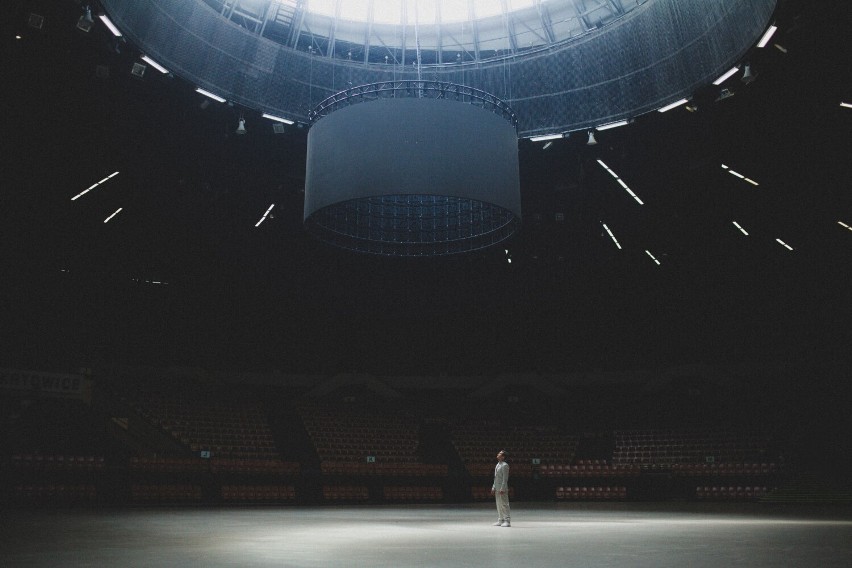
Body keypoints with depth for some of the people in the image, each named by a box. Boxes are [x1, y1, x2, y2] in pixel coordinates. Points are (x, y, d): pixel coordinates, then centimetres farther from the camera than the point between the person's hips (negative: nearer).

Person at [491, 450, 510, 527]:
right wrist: (493, 488, 18)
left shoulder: (505, 465, -12)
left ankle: (507, 521, -3)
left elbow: (505, 478, -17)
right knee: (499, 505, 12)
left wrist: (502, 489, -21)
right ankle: (500, 520, 19)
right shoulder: (497, 465, 16)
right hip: (497, 488, 9)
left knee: (504, 504, -7)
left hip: (502, 488, -9)